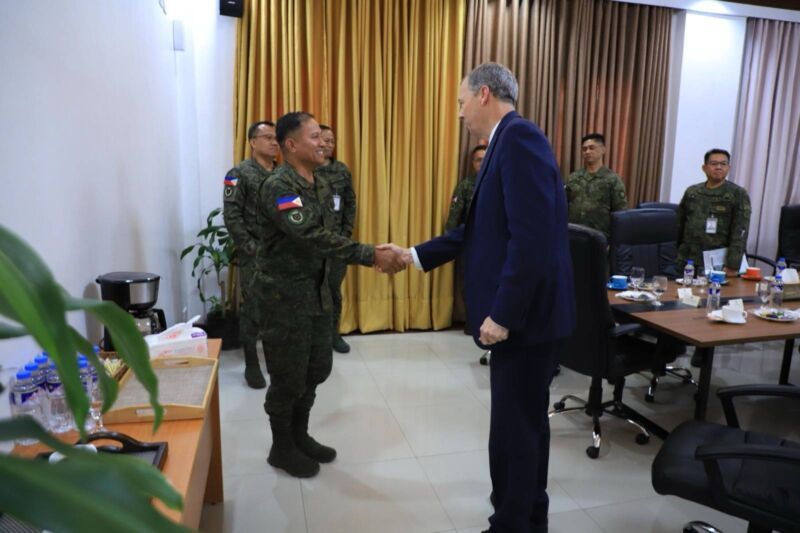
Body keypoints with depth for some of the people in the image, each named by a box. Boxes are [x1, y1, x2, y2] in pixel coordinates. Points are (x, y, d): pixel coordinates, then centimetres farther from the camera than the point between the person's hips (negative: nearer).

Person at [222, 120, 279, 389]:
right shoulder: (240, 174, -6)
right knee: (253, 309, 2)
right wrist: (251, 248, -14)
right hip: (254, 256, -5)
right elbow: (231, 216, -12)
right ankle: (252, 365, 15)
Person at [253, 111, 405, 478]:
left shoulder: (321, 186, 8)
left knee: (317, 368, 16)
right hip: (285, 295, -8)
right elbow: (315, 237, -31)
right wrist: (372, 256, -33)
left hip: (317, 290, 8)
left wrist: (373, 255, -4)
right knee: (289, 376, 5)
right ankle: (282, 448, 26)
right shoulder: (277, 187, -20)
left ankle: (300, 436, 36)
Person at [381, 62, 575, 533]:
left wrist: (503, 315, -21)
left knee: (512, 431, 3)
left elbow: (531, 237, -25)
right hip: (521, 312, 10)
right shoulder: (509, 142, 16)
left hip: (526, 314, -10)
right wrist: (414, 255, 23)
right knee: (527, 424, 20)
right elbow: (480, 230, 20)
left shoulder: (519, 136, -15)